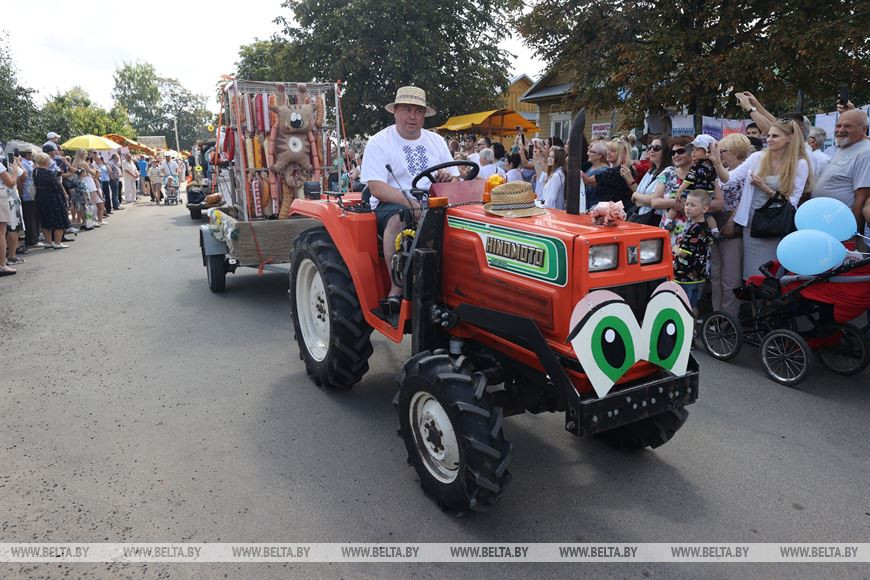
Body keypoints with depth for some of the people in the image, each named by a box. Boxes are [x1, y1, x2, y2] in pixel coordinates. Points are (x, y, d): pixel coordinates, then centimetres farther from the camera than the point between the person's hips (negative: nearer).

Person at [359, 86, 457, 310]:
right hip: (391, 204, -4)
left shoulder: (436, 141, 17)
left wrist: (449, 178, -9)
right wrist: (413, 204, -24)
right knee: (398, 218, -38)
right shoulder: (378, 142, 1)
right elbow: (377, 188, -13)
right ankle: (396, 289, -33)